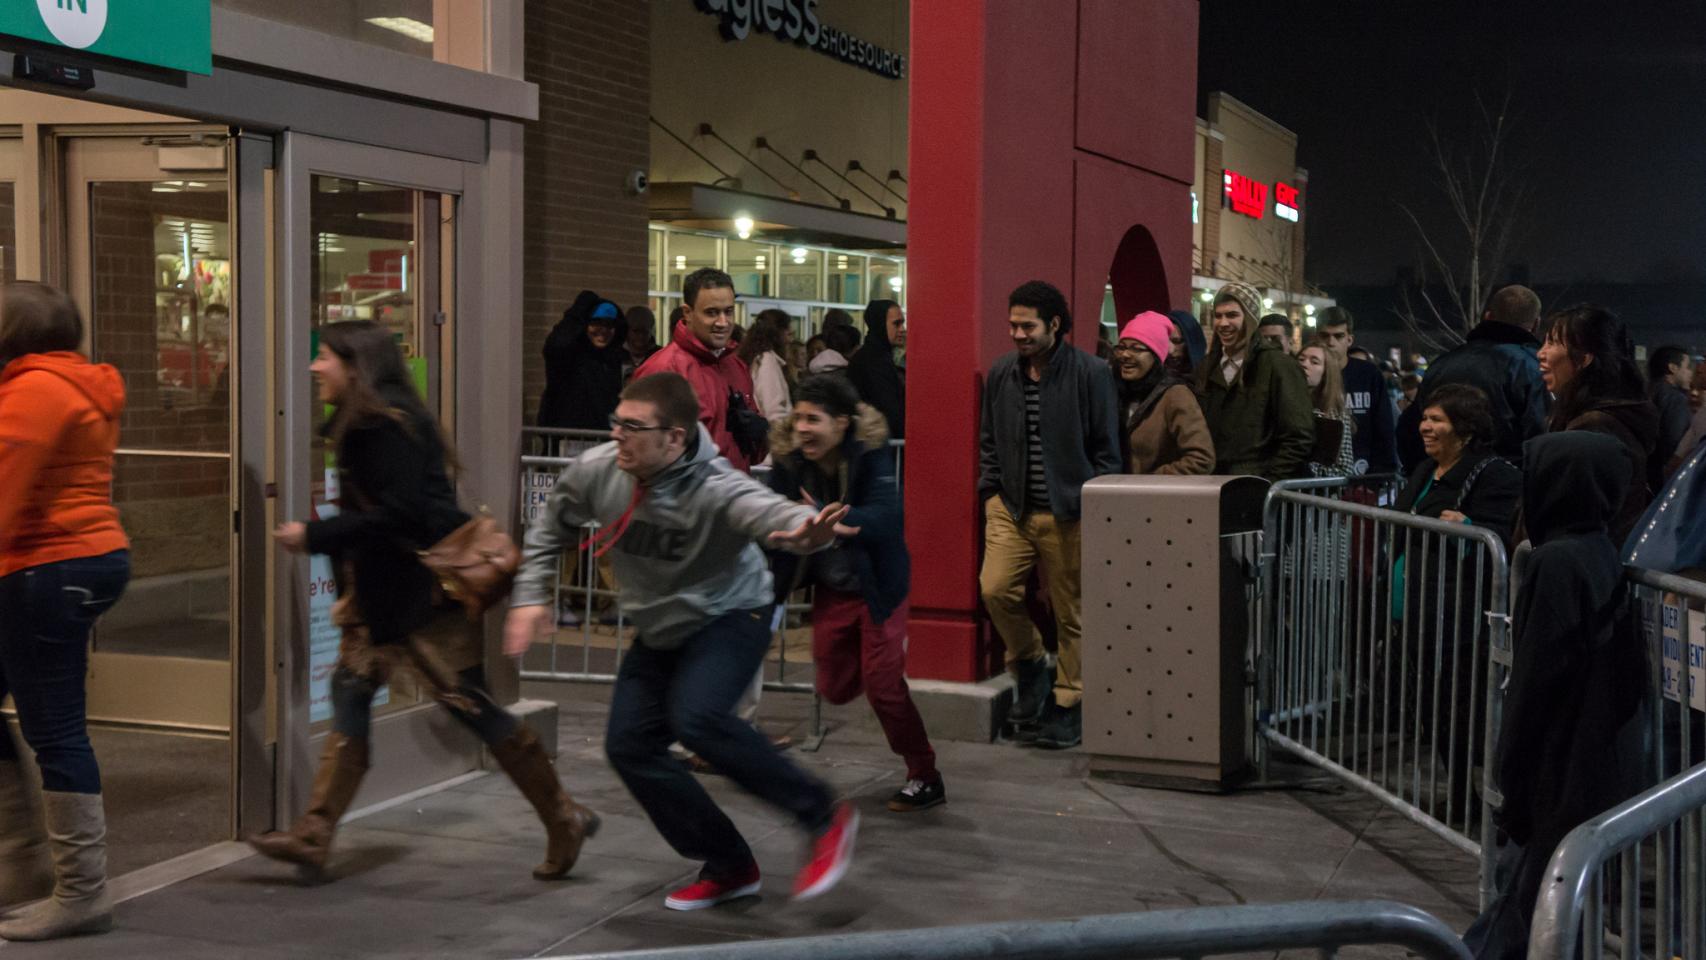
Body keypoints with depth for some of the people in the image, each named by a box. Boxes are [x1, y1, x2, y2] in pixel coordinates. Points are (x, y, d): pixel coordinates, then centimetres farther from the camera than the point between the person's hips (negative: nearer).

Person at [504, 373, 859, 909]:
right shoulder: (596, 471, -15)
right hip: (659, 630, 7)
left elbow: (766, 509, -53)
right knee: (629, 746, 0)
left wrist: (805, 530, -76)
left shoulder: (715, 488, -32)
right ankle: (729, 867, 14)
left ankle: (824, 817, -14)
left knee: (697, 717, -31)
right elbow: (551, 531, 5)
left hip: (729, 616, -7)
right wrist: (530, 595, -3)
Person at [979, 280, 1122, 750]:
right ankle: (1029, 667, 13)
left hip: (1067, 514, -3)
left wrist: (1094, 508, -8)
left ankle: (1067, 704, 17)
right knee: (994, 588, -13)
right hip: (1011, 508, 4)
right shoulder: (1001, 374, 8)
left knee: (1071, 613, 3)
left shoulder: (1091, 374, -5)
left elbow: (1106, 449, -2)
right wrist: (991, 491, 7)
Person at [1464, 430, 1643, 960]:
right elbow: (1626, 673, 13)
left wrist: (1515, 776, -12)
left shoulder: (1557, 563, -20)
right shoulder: (1601, 555, 6)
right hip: (1596, 762, 8)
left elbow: (1539, 677, -19)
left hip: (1559, 770, -8)